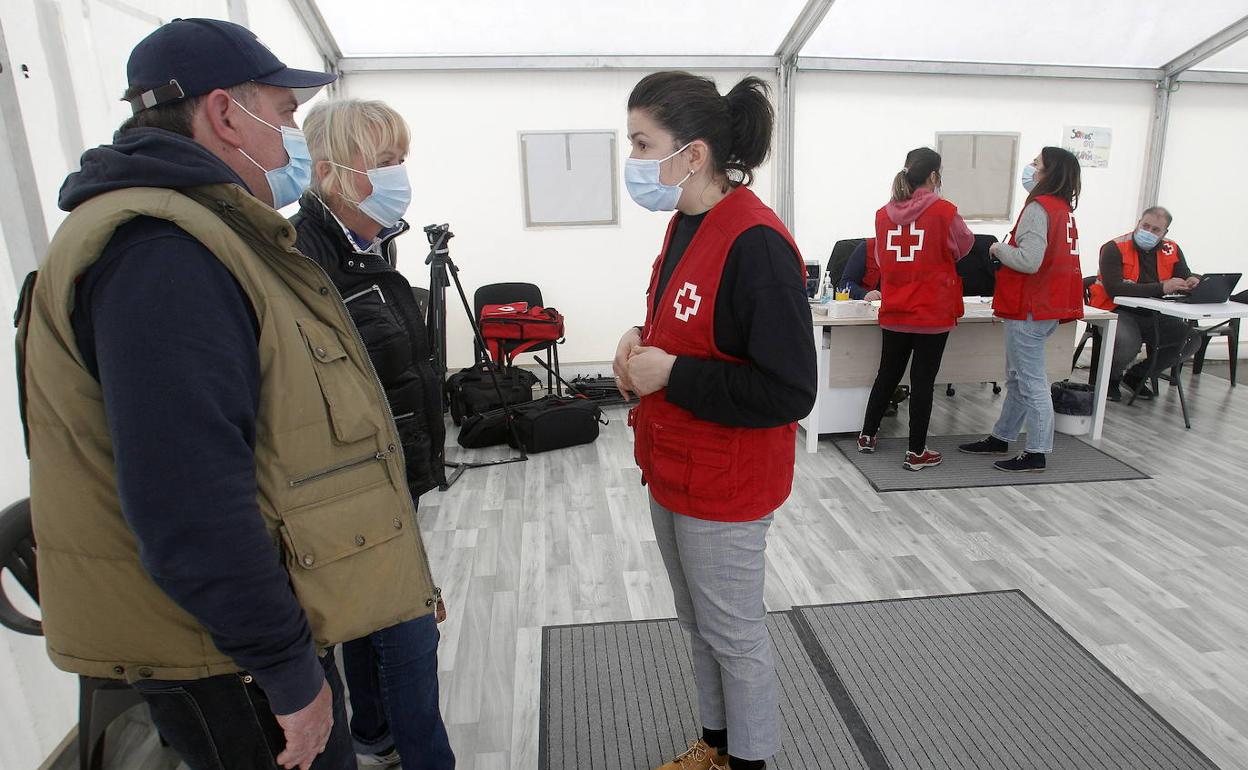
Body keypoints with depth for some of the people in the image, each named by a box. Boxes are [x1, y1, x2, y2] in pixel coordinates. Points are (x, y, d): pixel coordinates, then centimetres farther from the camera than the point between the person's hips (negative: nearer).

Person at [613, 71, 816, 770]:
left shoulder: (757, 243, -23)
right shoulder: (686, 226, 5)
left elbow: (790, 392, -24)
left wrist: (671, 374, -22)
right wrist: (642, 343, -2)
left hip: (723, 487, -9)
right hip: (672, 470, 9)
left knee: (734, 633, 13)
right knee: (700, 623, 24)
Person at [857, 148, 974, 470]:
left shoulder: (884, 213, 1)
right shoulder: (944, 211, -11)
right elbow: (964, 247, 9)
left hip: (894, 313, 4)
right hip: (932, 313, -4)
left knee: (887, 374, 18)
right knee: (923, 380, 4)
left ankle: (867, 435, 30)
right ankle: (916, 453, 12)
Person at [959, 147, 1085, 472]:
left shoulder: (1038, 208, -16)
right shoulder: (1063, 208, 13)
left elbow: (1029, 261, -24)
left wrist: (999, 248, -9)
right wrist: (1010, 248, 10)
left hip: (1030, 310, -10)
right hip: (1050, 305, 10)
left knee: (1031, 382, -3)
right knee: (1018, 378, 18)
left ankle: (1036, 454, 5)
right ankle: (1000, 438, 30)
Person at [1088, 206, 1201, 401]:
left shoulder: (1172, 250, 7)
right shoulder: (1115, 248, -12)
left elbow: (1185, 280, 6)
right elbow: (1114, 288, -24)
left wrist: (1193, 282, -21)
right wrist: (1160, 288, -29)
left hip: (1152, 315, 7)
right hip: (1118, 311, -7)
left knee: (1191, 338, -8)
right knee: (1127, 343, -35)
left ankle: (1136, 375, 13)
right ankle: (1111, 378, 1)